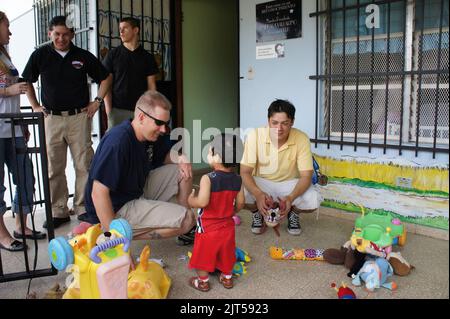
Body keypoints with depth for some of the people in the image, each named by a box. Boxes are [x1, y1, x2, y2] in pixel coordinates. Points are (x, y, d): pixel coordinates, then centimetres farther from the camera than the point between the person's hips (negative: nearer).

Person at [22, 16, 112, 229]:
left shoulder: (83, 56, 4)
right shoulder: (40, 55, 6)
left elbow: (106, 77, 14)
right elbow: (27, 81, 18)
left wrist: (97, 102, 6)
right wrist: (35, 106, 10)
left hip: (79, 117, -1)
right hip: (51, 118, 1)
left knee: (84, 165, 0)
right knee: (54, 167, 4)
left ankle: (82, 207, 12)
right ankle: (58, 211, 15)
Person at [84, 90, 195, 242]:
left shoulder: (144, 137, 2)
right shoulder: (117, 142, -27)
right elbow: (98, 193, -29)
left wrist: (178, 158, -4)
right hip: (117, 209, -10)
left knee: (179, 170, 7)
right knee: (186, 219, -17)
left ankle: (186, 233, 9)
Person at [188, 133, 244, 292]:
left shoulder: (207, 179, -26)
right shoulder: (237, 180, -9)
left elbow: (202, 202, -33)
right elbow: (240, 203, -2)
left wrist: (191, 200, -12)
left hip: (208, 227, -5)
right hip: (227, 225, 5)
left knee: (204, 254, 16)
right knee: (226, 253, 24)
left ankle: (203, 282, 32)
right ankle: (227, 278, 40)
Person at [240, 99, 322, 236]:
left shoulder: (302, 139, -22)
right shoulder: (255, 135, -23)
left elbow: (306, 176, -21)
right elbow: (245, 172, -23)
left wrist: (290, 198, -41)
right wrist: (258, 194, -43)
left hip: (290, 183, 1)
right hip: (261, 182, 0)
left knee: (313, 201, -28)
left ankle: (293, 212, 8)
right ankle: (257, 212, 5)